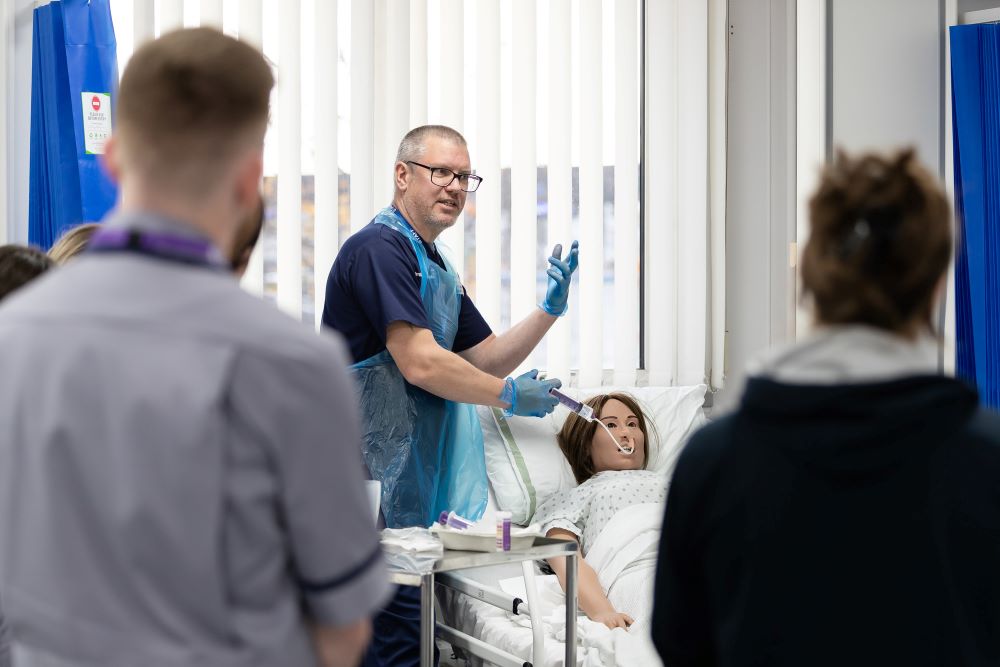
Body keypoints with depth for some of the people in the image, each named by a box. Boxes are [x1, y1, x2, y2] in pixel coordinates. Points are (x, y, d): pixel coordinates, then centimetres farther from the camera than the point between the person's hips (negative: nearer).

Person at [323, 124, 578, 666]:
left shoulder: (438, 270, 19)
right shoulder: (379, 247, -12)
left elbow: (488, 360, 20)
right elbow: (420, 363, -20)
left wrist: (550, 309, 6)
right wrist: (511, 396, -8)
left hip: (421, 488, 10)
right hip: (379, 483, -10)